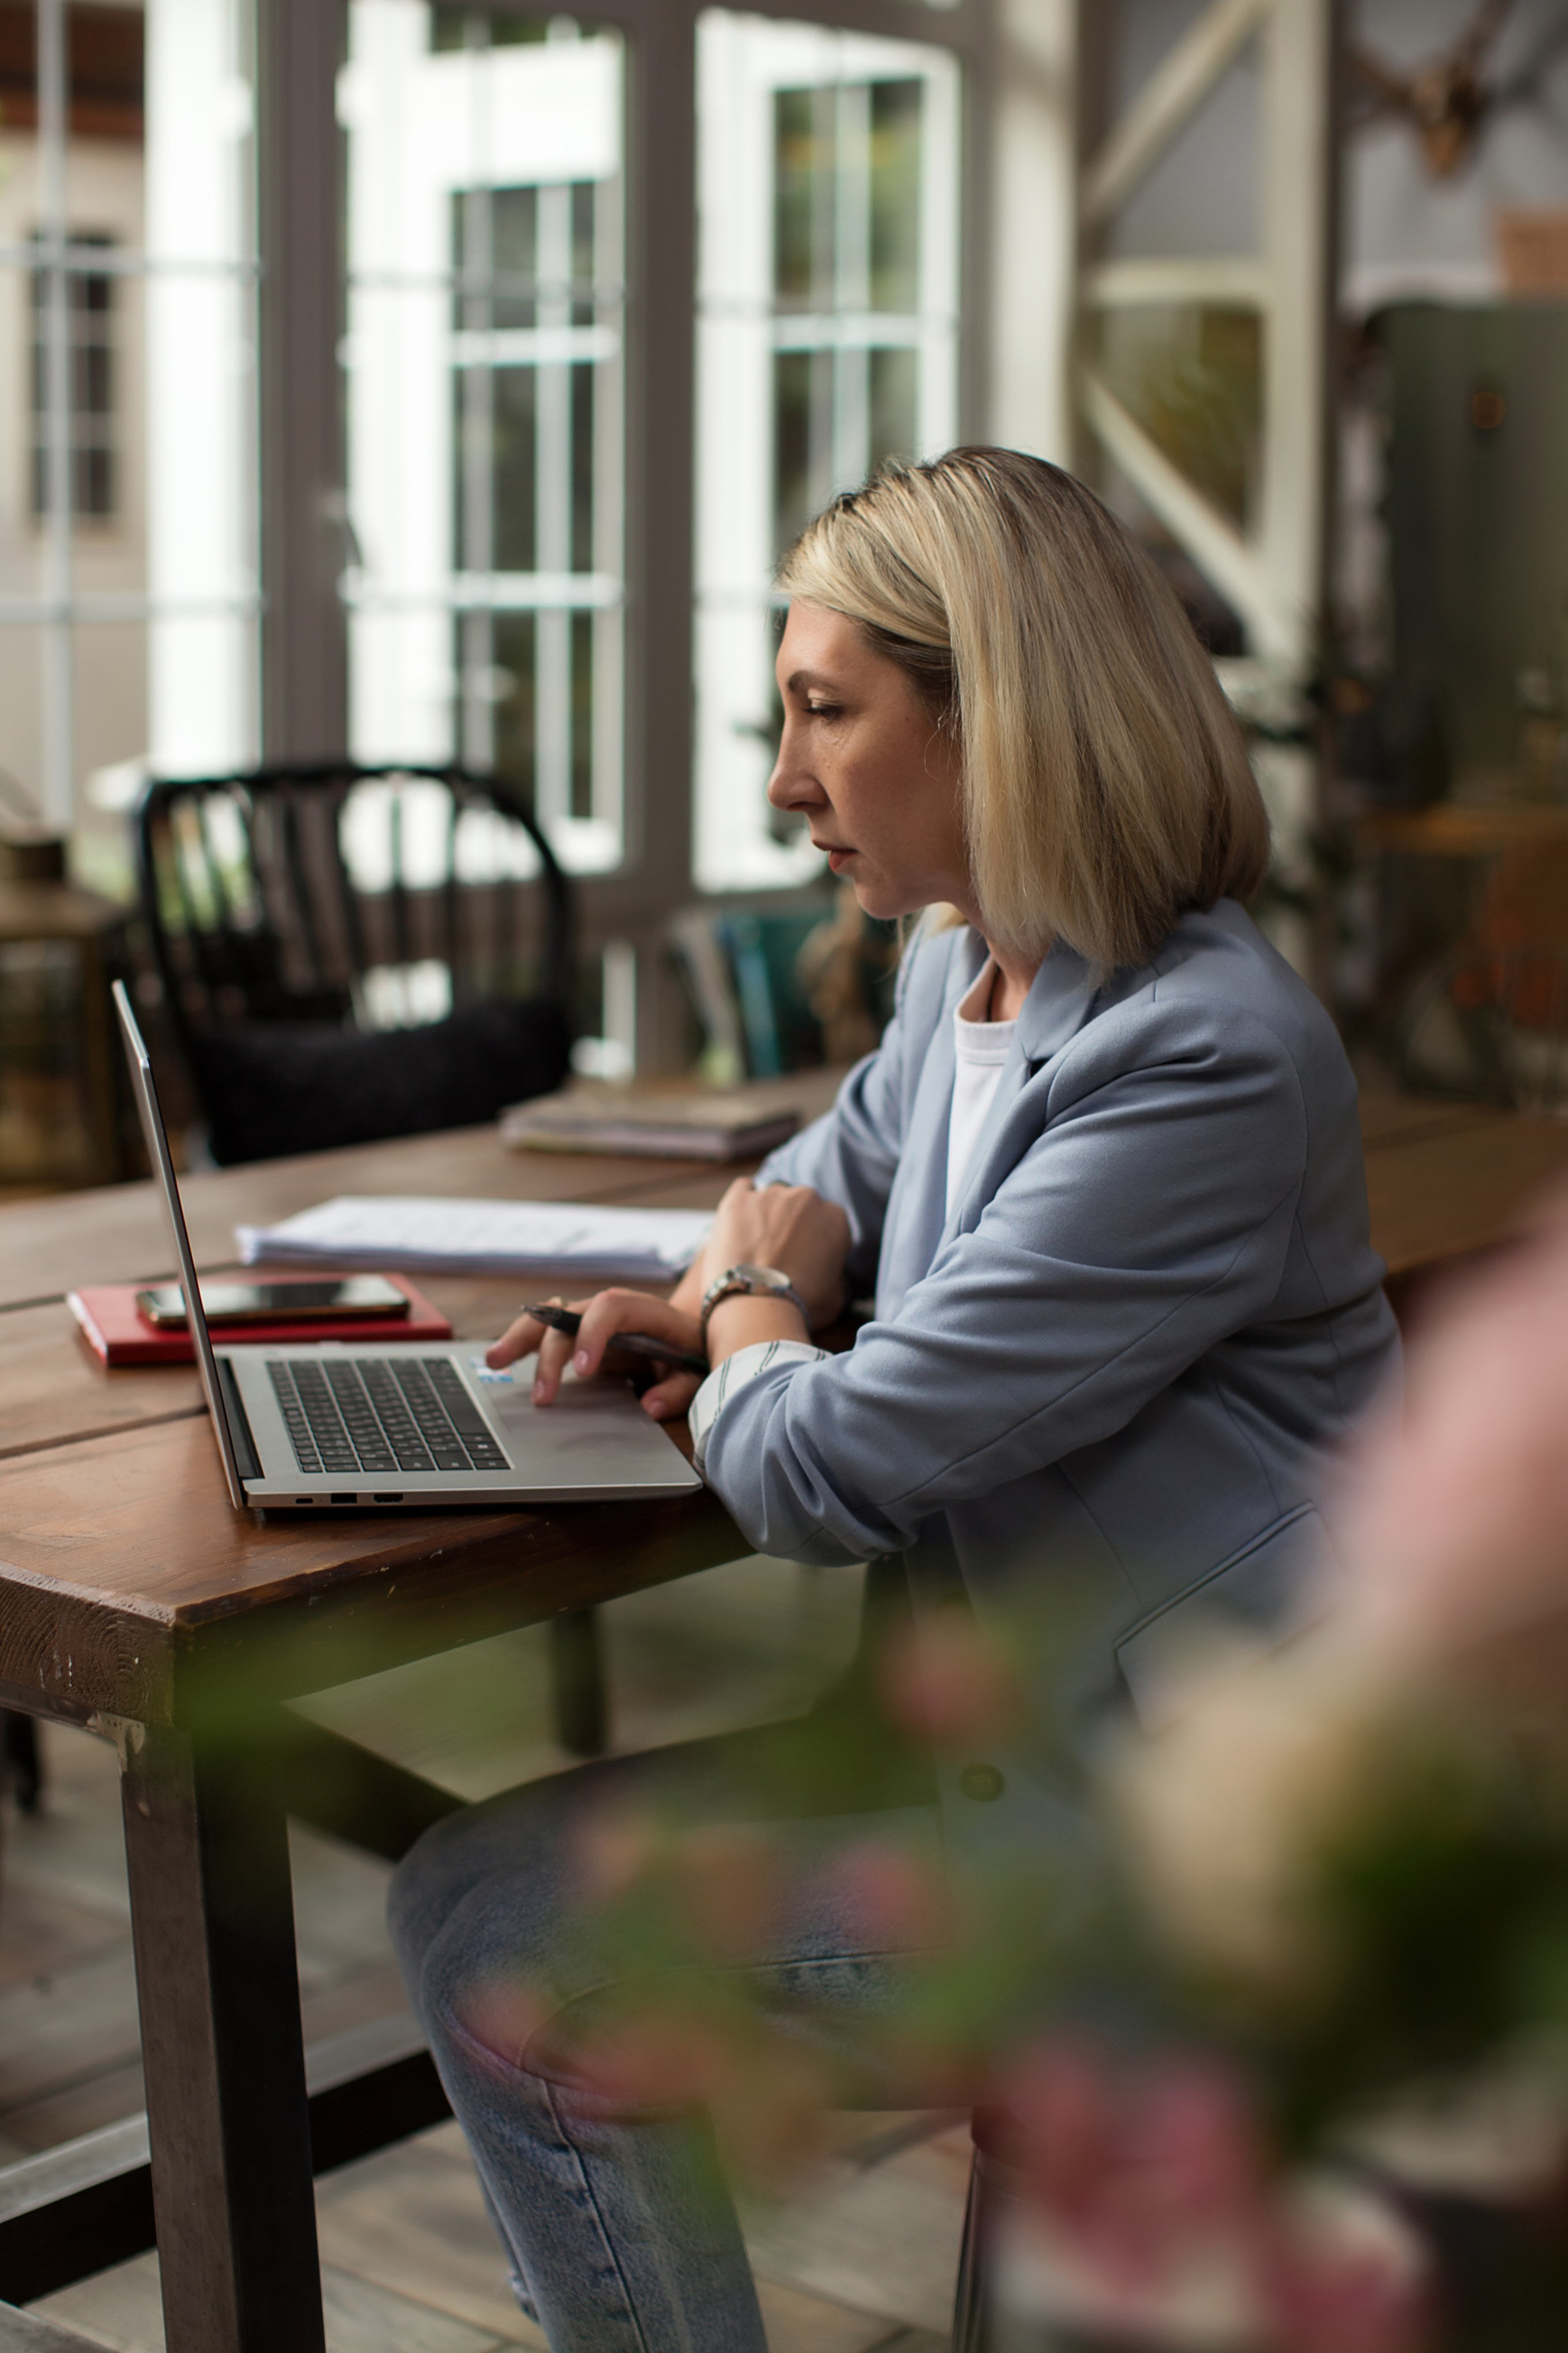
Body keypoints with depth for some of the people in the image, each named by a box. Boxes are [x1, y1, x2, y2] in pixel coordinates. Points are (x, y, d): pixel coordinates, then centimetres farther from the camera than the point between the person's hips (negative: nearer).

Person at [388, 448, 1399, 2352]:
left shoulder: (1203, 1066, -25)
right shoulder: (968, 967, 5)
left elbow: (820, 1473, -25)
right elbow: (848, 1163, 28)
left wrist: (758, 1301, -2)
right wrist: (709, 1299, 6)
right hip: (1011, 1721, 9)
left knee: (495, 1940, -9)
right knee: (482, 1891, 7)